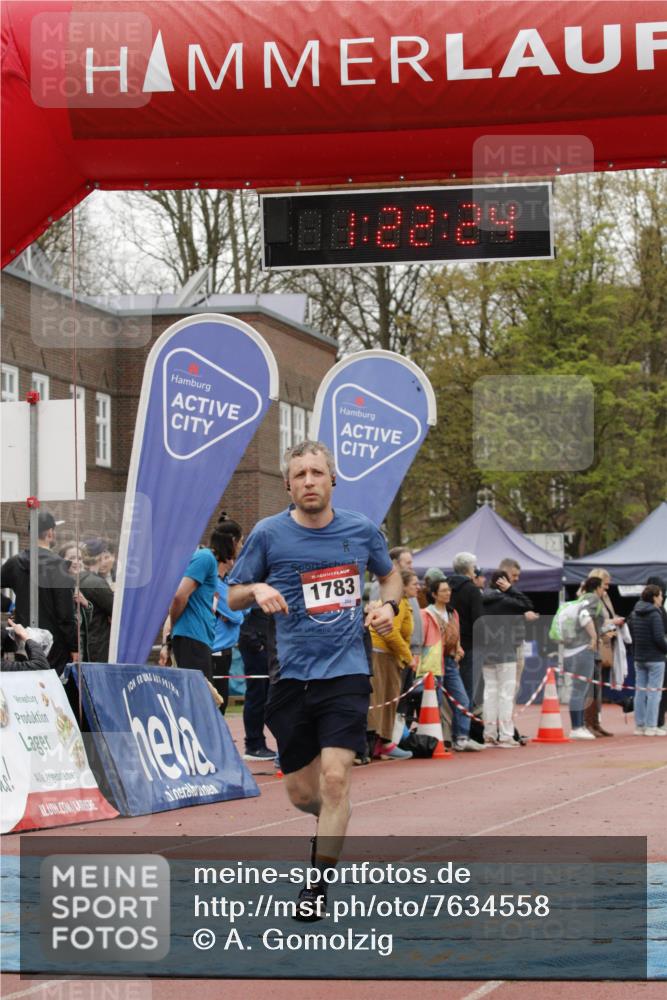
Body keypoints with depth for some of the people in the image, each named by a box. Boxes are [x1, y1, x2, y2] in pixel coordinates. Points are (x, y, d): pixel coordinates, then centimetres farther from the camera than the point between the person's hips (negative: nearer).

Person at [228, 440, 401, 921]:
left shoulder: (362, 530, 3)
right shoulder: (269, 534, -1)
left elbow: (391, 574, 21)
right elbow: (232, 596, 7)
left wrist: (389, 605, 0)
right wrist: (257, 590, -15)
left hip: (347, 671, -1)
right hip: (292, 677, 1)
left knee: (335, 777, -16)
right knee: (302, 792, 6)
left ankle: (318, 885, -6)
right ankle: (333, 822, 43)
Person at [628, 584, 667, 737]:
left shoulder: (634, 614, 9)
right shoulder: (654, 614, -15)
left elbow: (631, 634, 13)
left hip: (639, 659, 7)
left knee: (640, 692, 10)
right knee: (654, 692, -3)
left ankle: (639, 726, 12)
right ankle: (651, 727, -4)